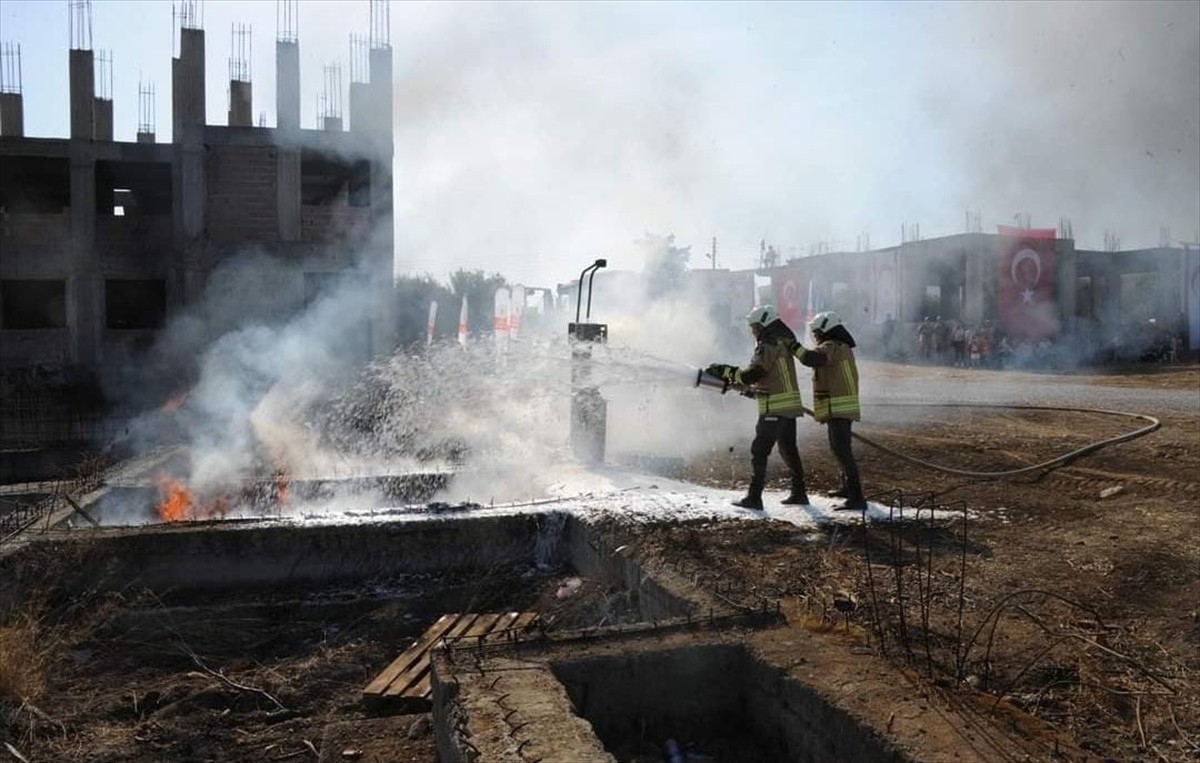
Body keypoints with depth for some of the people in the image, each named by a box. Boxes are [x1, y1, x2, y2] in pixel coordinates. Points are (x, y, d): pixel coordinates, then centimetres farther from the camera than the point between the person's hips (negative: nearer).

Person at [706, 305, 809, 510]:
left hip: (774, 409, -10)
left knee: (759, 452, -6)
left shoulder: (768, 346, -13)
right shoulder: (782, 343, 17)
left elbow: (752, 374, -19)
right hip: (790, 407, 10)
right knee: (789, 450, 17)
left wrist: (725, 371, -9)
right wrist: (742, 384, 15)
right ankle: (799, 493, 23)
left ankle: (754, 497, -6)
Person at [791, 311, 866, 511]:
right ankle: (848, 487, 39)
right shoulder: (843, 347, 20)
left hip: (837, 408, -11)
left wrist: (794, 346, -18)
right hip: (844, 408, 11)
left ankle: (857, 498, -17)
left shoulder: (832, 347, -14)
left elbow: (811, 358, -31)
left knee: (842, 450, -13)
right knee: (839, 448, 24)